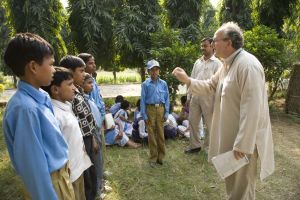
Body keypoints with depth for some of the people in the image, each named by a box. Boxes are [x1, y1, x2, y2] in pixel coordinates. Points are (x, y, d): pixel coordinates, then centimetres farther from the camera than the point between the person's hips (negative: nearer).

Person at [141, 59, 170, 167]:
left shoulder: (163, 83, 2)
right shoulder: (145, 84, -3)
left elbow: (167, 99, 6)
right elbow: (143, 100, -2)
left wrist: (166, 113, 2)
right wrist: (144, 115, -5)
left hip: (161, 109, 2)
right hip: (150, 109, -1)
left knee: (161, 133, 8)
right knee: (151, 134, 5)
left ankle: (161, 156, 24)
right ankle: (153, 158, 19)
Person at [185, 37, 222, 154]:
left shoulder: (217, 63, -5)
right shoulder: (197, 62, 14)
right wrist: (189, 96, 11)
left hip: (208, 97, -6)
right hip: (195, 96, 6)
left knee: (210, 123, 7)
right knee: (193, 121, 12)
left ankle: (210, 146, 23)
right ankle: (194, 145, 27)